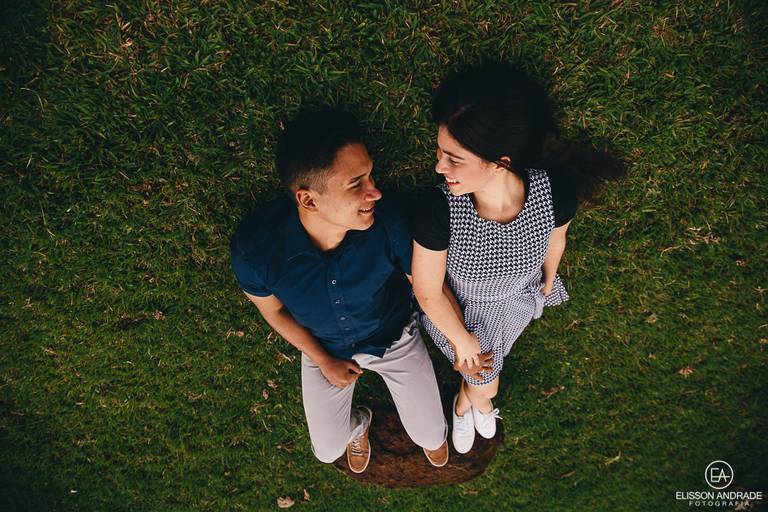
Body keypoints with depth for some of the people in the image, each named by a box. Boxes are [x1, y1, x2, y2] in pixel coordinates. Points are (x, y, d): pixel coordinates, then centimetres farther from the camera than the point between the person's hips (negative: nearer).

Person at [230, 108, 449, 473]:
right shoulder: (253, 246, -35)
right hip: (324, 346, 1)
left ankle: (433, 433, 51)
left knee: (430, 436, 10)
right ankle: (357, 424, 53)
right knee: (328, 450, 15)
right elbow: (272, 310, -12)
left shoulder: (387, 223, -38)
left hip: (394, 337, 0)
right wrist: (323, 360, -8)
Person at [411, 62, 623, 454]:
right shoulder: (439, 208, -41)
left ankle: (467, 400, 70)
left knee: (487, 360, 33)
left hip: (517, 304, 3)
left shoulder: (556, 191, -35)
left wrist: (548, 281, 12)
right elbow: (427, 289, -23)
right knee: (486, 384, 23)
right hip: (456, 309, -2)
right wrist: (463, 340, -8)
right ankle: (475, 401, 63)